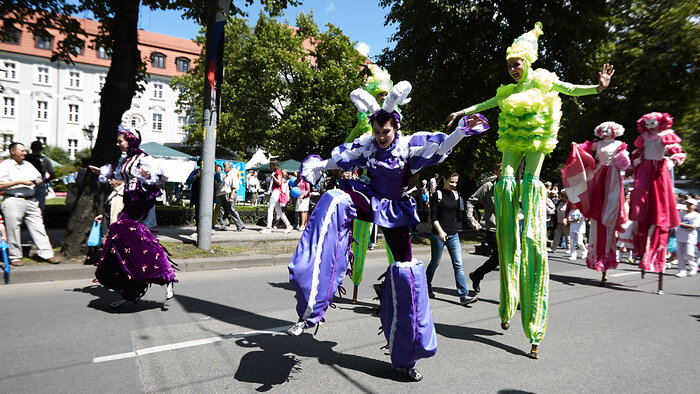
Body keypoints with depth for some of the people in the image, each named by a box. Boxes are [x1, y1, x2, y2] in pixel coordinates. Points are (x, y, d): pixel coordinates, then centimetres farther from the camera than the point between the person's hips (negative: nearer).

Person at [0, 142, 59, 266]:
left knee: (39, 227, 3)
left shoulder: (28, 165, 18)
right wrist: (20, 182, -14)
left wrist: (38, 181, 4)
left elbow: (40, 177, 26)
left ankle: (46, 254, 5)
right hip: (13, 201, -5)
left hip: (31, 201, 5)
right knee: (13, 230, 1)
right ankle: (15, 257, 12)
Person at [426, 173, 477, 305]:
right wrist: (440, 231, -19)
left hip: (453, 235, 5)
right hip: (438, 234, -5)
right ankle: (426, 288, 29)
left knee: (458, 264, -1)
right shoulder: (437, 194, -7)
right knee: (435, 262, 8)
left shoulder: (456, 194, 10)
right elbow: (433, 216, -11)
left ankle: (464, 295, -1)